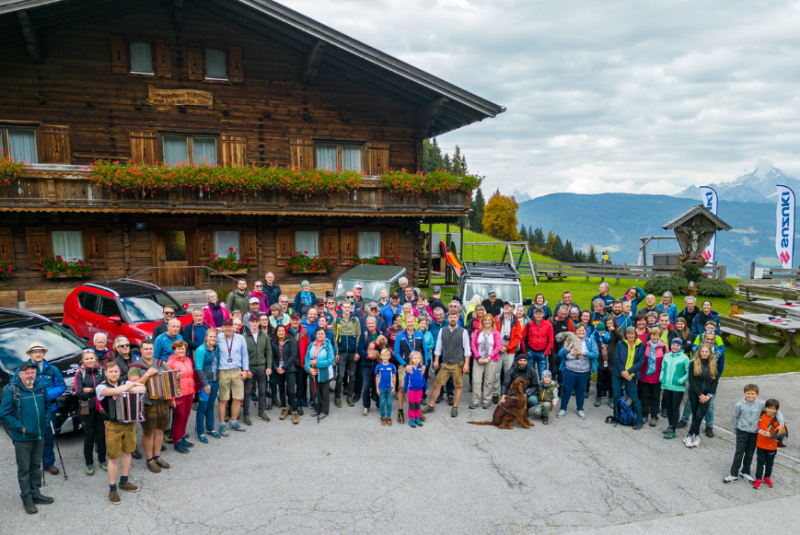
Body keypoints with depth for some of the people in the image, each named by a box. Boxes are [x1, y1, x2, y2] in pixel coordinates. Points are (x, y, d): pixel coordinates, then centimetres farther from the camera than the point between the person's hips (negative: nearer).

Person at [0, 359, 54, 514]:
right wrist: (20, 427, -15)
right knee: (24, 469, 3)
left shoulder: (41, 387, 4)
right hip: (22, 438, -5)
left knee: (36, 466, 16)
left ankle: (35, 493, 28)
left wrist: (46, 421, 4)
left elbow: (47, 405, 18)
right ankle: (27, 499, 14)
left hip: (39, 436, 5)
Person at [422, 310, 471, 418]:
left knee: (458, 386, 6)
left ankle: (455, 408, 21)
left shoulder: (463, 331, -3)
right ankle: (431, 406, 15)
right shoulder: (442, 331, 4)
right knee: (437, 384, 4)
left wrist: (466, 363, -7)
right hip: (445, 363, 2)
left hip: (458, 364, -2)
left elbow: (467, 349, -2)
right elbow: (438, 347, 9)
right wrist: (436, 360, 6)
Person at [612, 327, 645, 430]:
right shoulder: (620, 344, 0)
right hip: (617, 375, 1)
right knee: (616, 396, 7)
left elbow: (641, 361, -5)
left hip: (631, 375, -1)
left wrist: (629, 371, -14)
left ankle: (639, 420, 10)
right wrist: (622, 371, -14)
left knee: (634, 397, -2)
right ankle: (616, 417, 26)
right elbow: (616, 359, -2)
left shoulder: (640, 346, -1)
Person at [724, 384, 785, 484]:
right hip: (742, 432, -2)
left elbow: (776, 411, -3)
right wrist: (736, 430, 8)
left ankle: (746, 473, 30)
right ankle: (733, 474, 8)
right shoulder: (739, 405, -12)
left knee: (750, 454, 13)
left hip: (754, 433, 2)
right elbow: (734, 418, 0)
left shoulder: (761, 404, -10)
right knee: (739, 453, 1)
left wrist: (782, 424, -13)